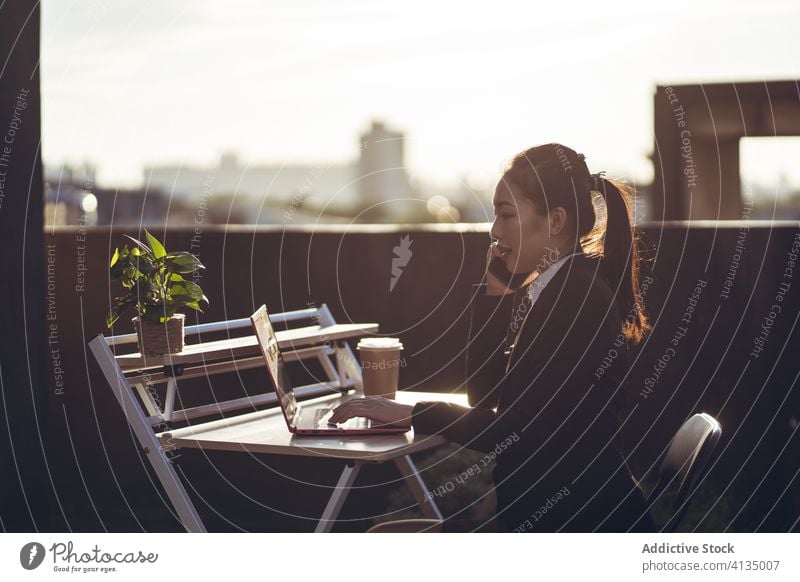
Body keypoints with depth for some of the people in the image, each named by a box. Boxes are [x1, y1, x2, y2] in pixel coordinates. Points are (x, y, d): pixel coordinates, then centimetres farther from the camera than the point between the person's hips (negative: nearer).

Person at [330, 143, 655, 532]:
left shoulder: (578, 297, -17)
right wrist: (495, 290, 7)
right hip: (545, 510, 9)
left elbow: (517, 433, -21)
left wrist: (410, 415, -14)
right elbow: (484, 393, 14)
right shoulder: (545, 290, 12)